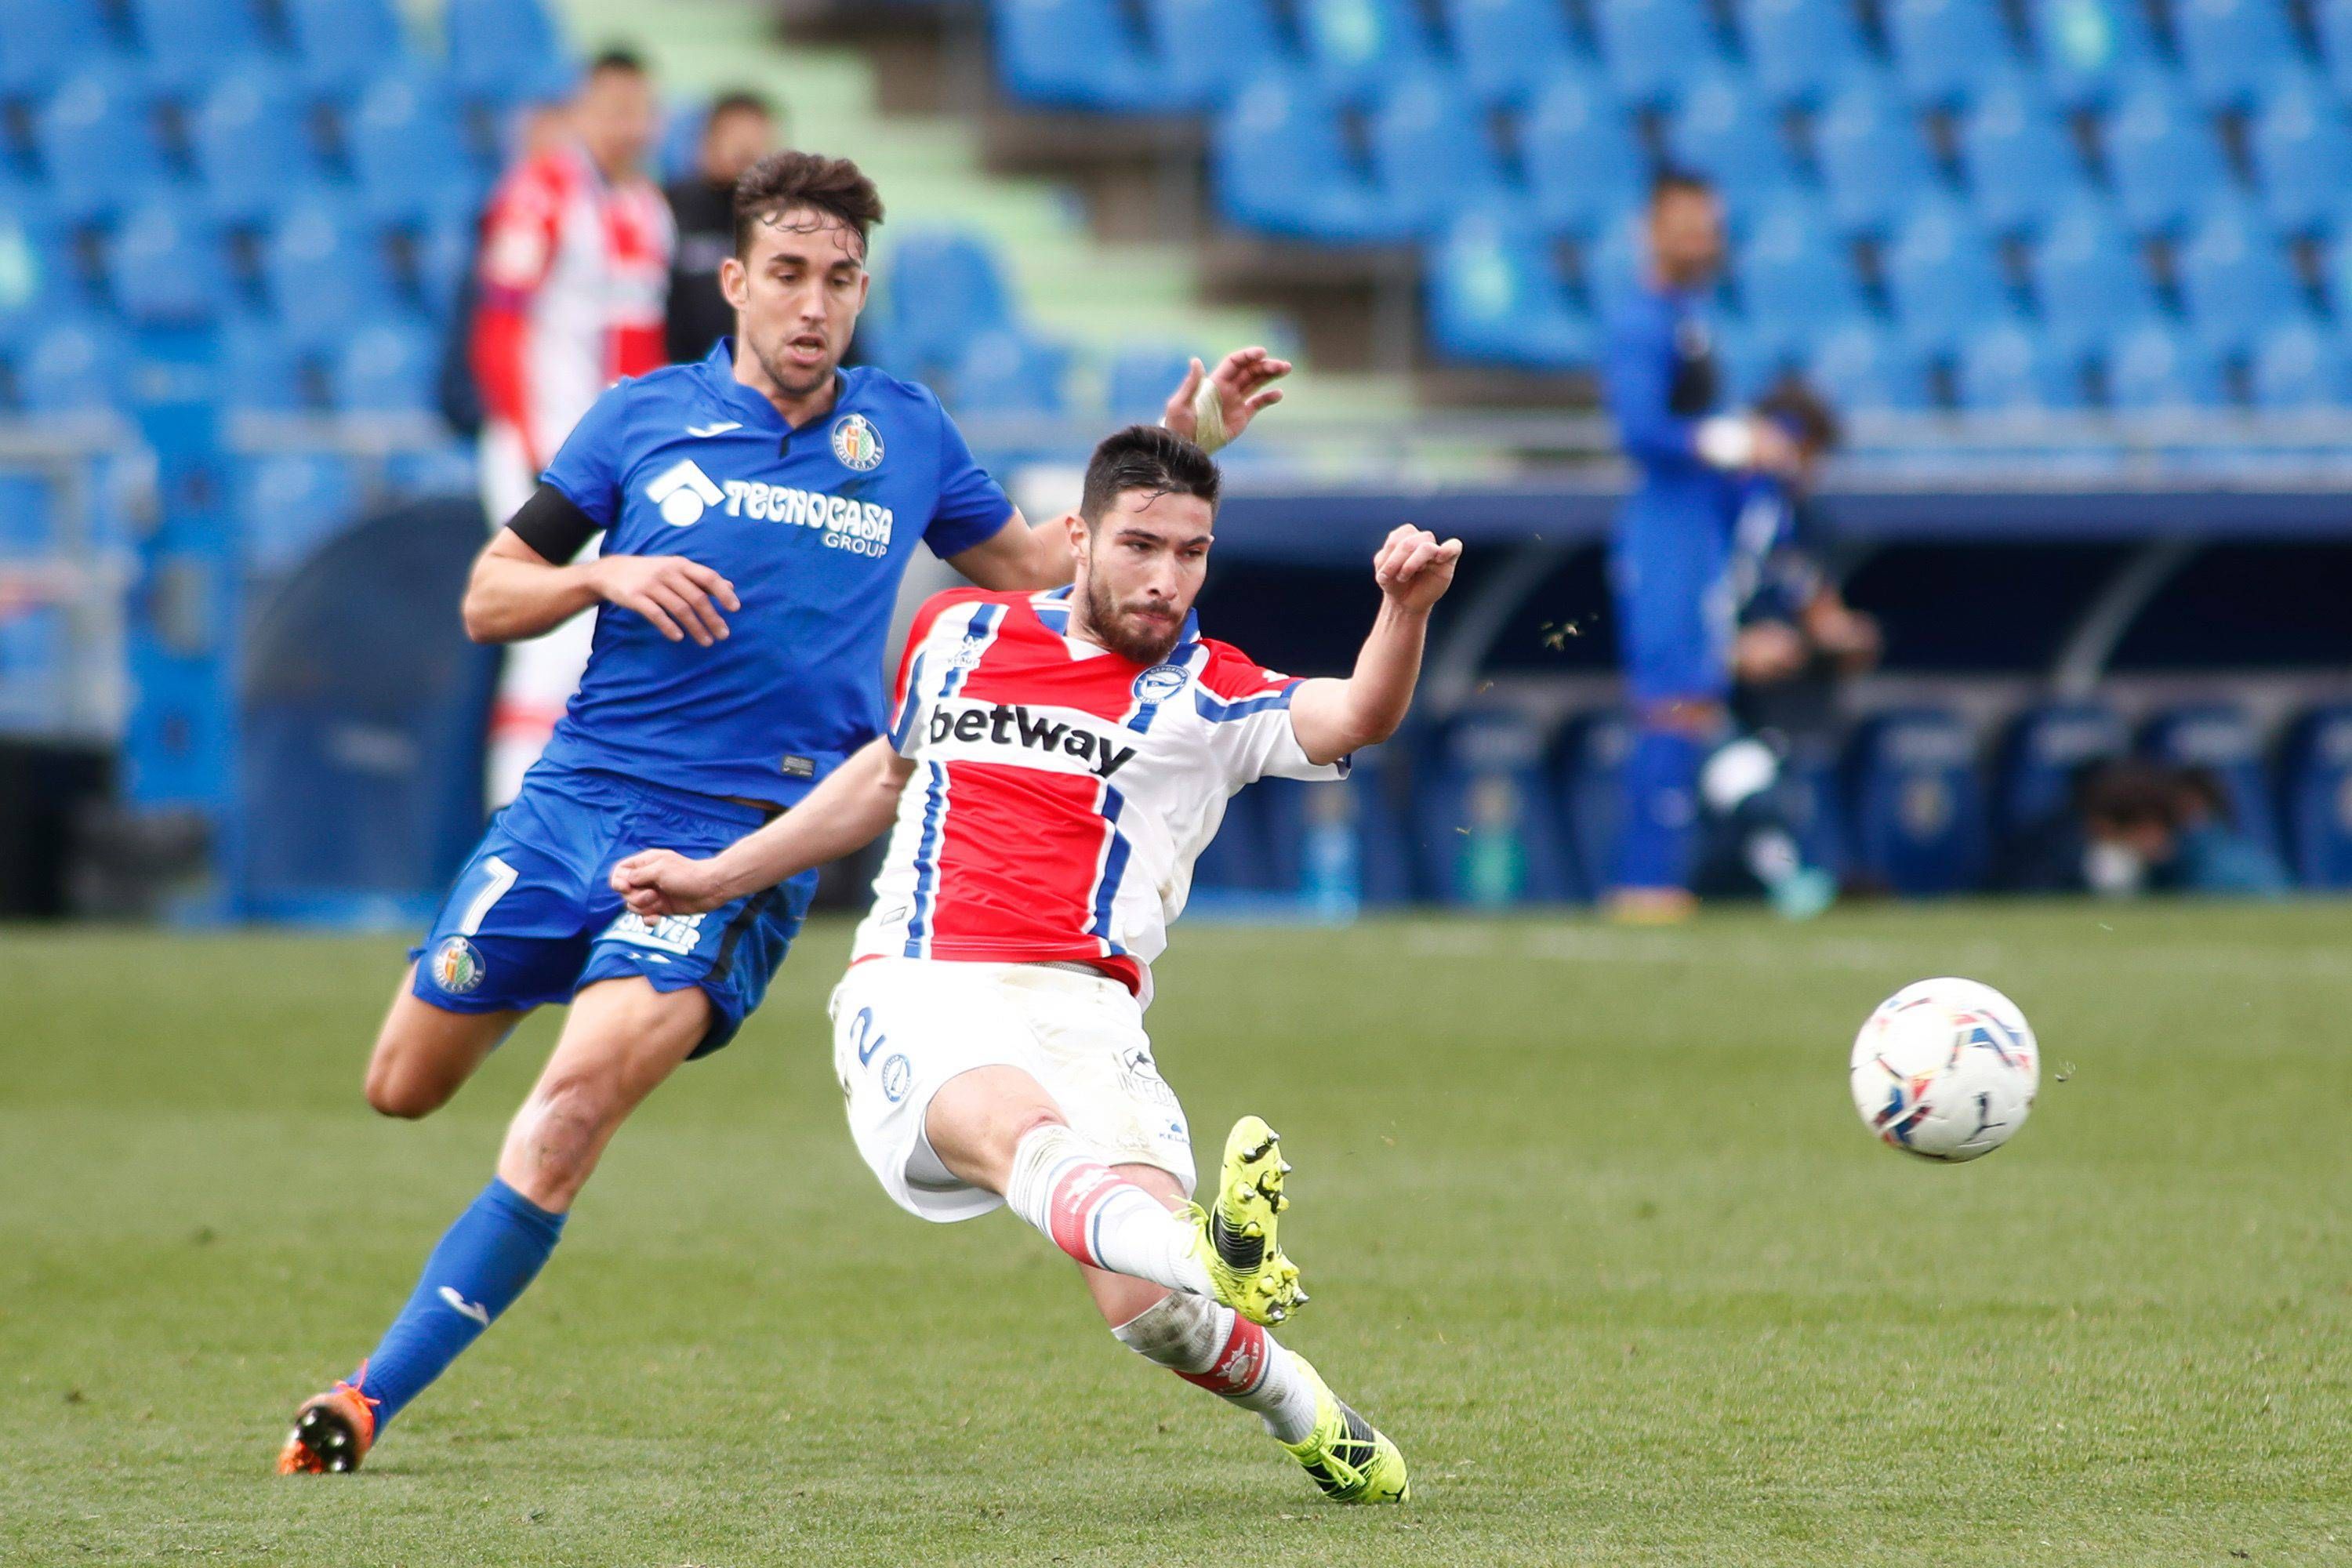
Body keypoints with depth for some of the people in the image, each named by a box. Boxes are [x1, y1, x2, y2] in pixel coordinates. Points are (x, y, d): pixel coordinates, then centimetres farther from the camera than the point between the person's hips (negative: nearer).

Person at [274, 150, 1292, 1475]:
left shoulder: (905, 435, 9)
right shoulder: (645, 419, 5)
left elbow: (1032, 565, 25)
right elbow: (488, 598, 8)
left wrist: (1180, 444, 16)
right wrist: (605, 578, -13)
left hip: (742, 842, -2)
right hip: (577, 800, 2)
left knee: (578, 1099, -23)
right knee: (405, 1088, 8)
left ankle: (377, 1396, -19)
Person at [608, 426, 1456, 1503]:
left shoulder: (1209, 696, 9)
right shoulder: (956, 635, 18)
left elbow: (1355, 718, -10)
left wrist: (1405, 611, -31)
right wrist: (717, 878, 39)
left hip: (1084, 1012, -1)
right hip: (917, 998, 1)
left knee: (1150, 1311, -21)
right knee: (1018, 1124, -36)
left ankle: (1293, 1402, 11)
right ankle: (1205, 1256, -63)